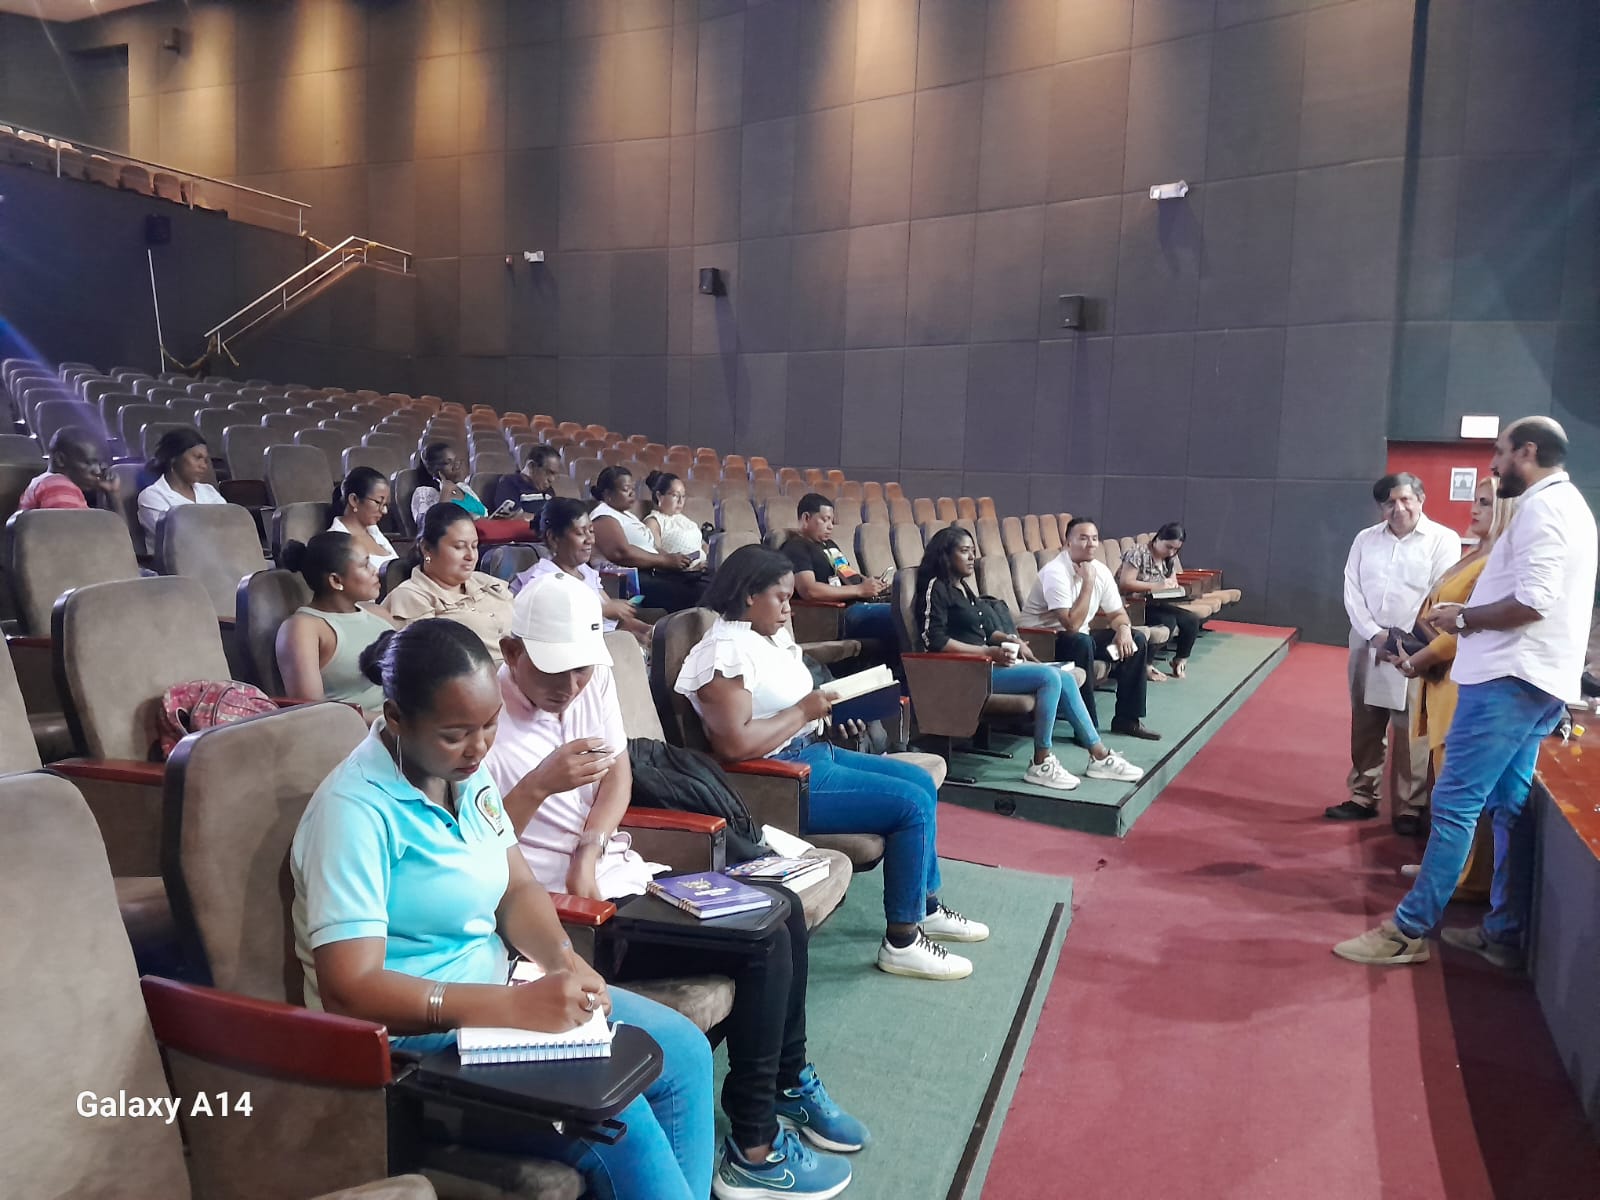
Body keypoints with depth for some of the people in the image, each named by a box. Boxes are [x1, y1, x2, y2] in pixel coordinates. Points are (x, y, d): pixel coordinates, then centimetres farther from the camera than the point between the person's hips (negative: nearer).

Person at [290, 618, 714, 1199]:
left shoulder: (466, 772, 1)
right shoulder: (356, 810, -24)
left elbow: (517, 888, 6)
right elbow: (348, 991, -27)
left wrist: (563, 959, -15)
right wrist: (518, 1006, -34)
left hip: (489, 998, 8)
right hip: (410, 1036, -8)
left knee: (684, 1053, 1)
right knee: (615, 1116, -25)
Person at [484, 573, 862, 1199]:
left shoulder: (592, 676, 1)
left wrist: (589, 848, -9)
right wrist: (540, 785, -33)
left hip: (620, 873, 8)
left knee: (784, 906, 6)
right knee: (765, 940, -16)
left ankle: (789, 1083, 26)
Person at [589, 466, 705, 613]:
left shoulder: (627, 514, 27)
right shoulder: (603, 516, -3)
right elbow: (621, 553, -19)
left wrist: (673, 559, 3)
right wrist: (666, 560, -16)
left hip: (653, 573, 10)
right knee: (689, 595, -32)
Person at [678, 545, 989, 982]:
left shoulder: (772, 636, 11)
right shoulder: (726, 651, -20)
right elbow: (734, 744, -29)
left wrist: (830, 708, 0)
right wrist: (804, 711, -20)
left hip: (815, 750, 11)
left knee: (922, 781, 13)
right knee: (912, 805, -13)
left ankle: (926, 908, 26)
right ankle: (901, 943, -1)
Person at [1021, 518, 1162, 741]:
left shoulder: (1100, 570, -1)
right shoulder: (1056, 572, -25)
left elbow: (1118, 613, 9)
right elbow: (1072, 625, -31)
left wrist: (1124, 629, -15)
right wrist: (1088, 582, -27)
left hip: (1079, 639, 8)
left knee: (1136, 639, -3)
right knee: (1081, 642, -37)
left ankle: (1127, 719, 4)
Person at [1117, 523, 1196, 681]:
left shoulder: (1170, 559, 9)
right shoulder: (1139, 554, -16)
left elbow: (1173, 583, 16)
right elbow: (1125, 583, -24)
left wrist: (1172, 585, -11)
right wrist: (1156, 586, -27)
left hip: (1155, 604, 8)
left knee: (1192, 621, -7)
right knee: (1169, 621, -29)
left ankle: (1180, 660, 10)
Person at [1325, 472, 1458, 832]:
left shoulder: (1443, 540, -2)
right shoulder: (1365, 539, 9)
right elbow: (1352, 590, 4)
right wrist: (1373, 632, -8)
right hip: (1367, 646, 4)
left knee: (1410, 734, -2)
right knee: (1364, 727, 10)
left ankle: (1409, 808, 8)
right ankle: (1363, 797, 21)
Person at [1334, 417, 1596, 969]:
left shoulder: (1541, 507, -12)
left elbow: (1533, 602, -23)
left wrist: (1463, 618, -9)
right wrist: (1472, 614, 10)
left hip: (1508, 678, -10)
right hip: (1535, 678, 10)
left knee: (1455, 802, -8)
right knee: (1510, 807, 11)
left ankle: (1409, 930, -4)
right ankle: (1504, 934, 17)